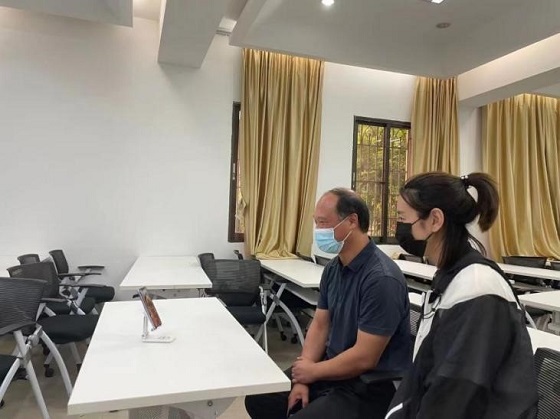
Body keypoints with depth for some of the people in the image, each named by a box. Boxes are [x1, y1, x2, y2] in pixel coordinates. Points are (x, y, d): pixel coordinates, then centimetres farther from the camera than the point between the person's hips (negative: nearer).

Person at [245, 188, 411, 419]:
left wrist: (313, 371, -10)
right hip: (334, 369, 8)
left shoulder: (381, 278, -25)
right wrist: (302, 379, -6)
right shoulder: (333, 268, 2)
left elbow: (364, 358, -24)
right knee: (259, 399, 5)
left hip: (370, 387, -7)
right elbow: (319, 325, 5)